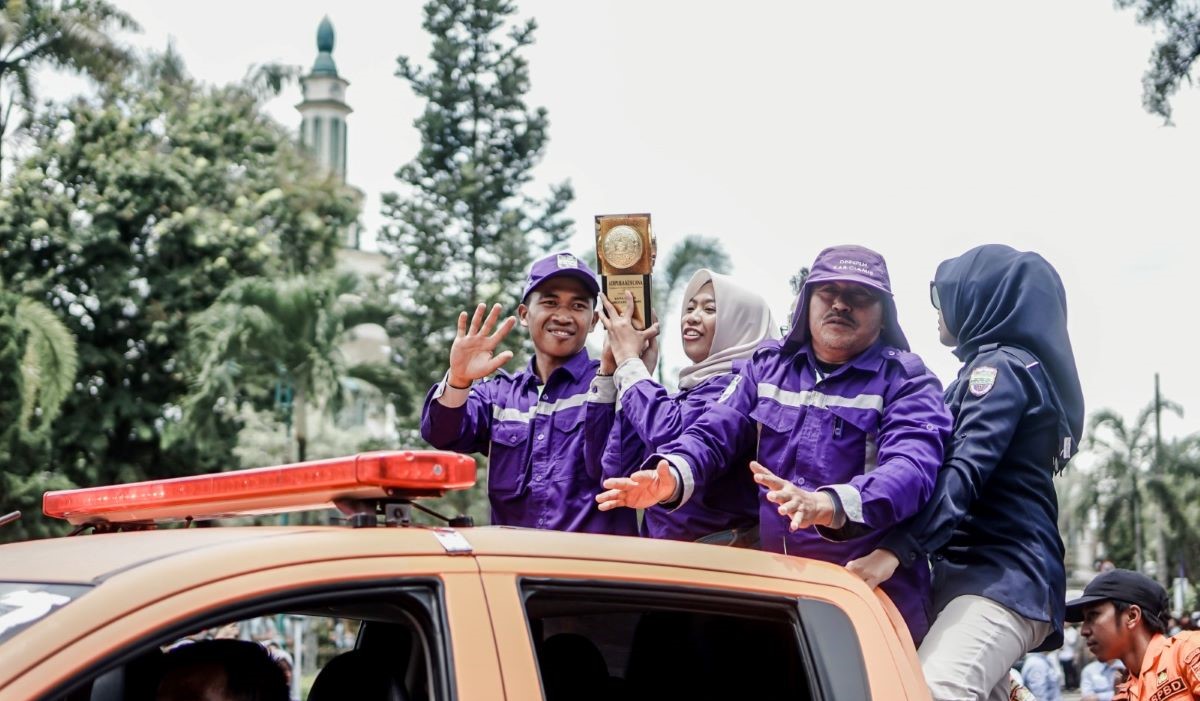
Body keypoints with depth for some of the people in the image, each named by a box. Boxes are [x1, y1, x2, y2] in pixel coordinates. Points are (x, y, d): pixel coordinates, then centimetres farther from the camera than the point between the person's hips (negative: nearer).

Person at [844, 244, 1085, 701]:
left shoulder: (1001, 367, -5)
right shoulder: (1030, 366, 26)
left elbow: (964, 473, -20)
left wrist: (897, 548, -30)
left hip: (998, 578, -11)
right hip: (1000, 575, 11)